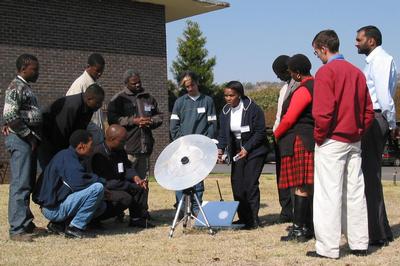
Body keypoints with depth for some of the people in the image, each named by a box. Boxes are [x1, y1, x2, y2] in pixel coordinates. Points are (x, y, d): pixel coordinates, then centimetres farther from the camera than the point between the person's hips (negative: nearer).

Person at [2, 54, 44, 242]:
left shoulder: (25, 87, 19)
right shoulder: (16, 87, -11)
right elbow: (10, 116, -21)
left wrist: (33, 137, 7)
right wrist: (29, 136, -15)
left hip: (29, 141, 10)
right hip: (20, 140, -10)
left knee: (28, 184, 14)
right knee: (20, 184, -10)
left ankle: (26, 222, 23)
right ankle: (17, 229, -9)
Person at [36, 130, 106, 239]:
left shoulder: (70, 156, 16)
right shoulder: (66, 157, -16)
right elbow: (78, 183, -28)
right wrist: (101, 180, -12)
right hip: (54, 209, -10)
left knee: (101, 206, 15)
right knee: (97, 188, -21)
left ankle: (58, 224, 10)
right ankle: (75, 228, -13)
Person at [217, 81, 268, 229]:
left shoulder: (252, 109, -15)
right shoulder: (225, 111, 3)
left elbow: (260, 132, -13)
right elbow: (223, 133, 8)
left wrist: (247, 148, -17)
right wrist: (220, 148, -10)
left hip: (254, 150, -6)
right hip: (237, 150, 6)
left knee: (250, 184, -10)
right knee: (237, 184, 1)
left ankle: (253, 219, -2)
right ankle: (243, 218, 12)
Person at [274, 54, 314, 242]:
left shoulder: (303, 90, -15)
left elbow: (288, 119, -17)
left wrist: (277, 134, 0)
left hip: (299, 142, -10)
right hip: (311, 140, 10)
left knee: (300, 186, -8)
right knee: (308, 187, 12)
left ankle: (298, 230, -6)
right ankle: (308, 227, 19)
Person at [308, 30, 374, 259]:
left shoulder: (326, 72, -10)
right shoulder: (357, 72, 11)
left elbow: (323, 111, -18)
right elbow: (368, 111, 10)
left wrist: (319, 137, -7)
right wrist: (359, 132, 14)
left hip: (332, 142, -7)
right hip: (354, 142, 7)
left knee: (329, 194, -2)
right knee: (355, 192, 11)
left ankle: (328, 247, 1)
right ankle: (360, 244, 18)